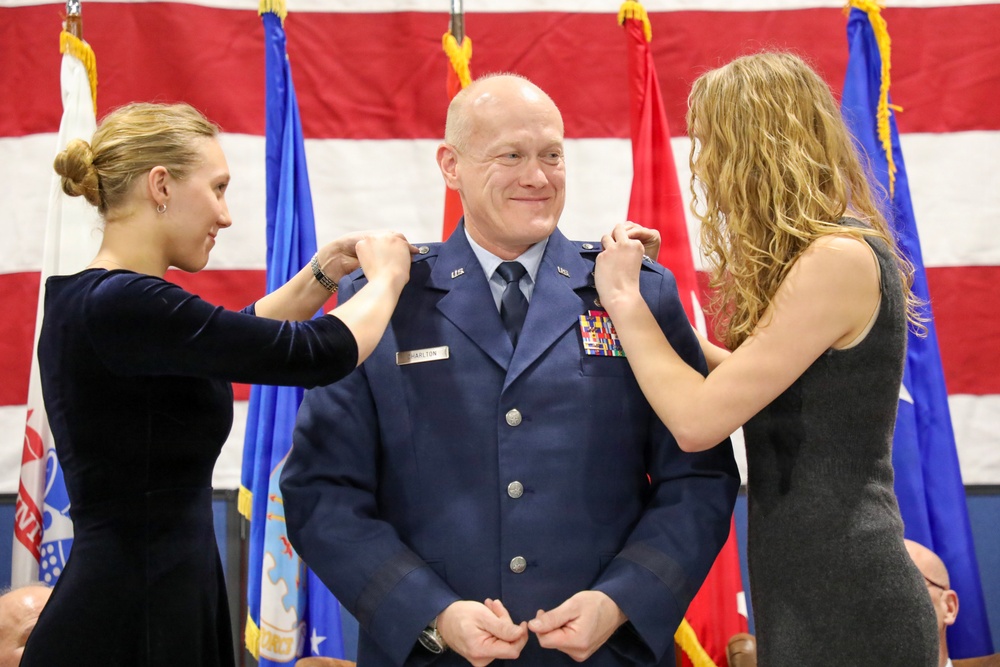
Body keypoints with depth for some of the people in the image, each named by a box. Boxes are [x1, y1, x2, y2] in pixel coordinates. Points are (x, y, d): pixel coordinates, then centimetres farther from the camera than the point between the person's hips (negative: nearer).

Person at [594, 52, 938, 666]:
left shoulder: (839, 259, -18)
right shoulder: (818, 255, 11)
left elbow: (698, 421, -20)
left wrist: (625, 299, -7)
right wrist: (651, 307, 12)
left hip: (844, 605, -9)